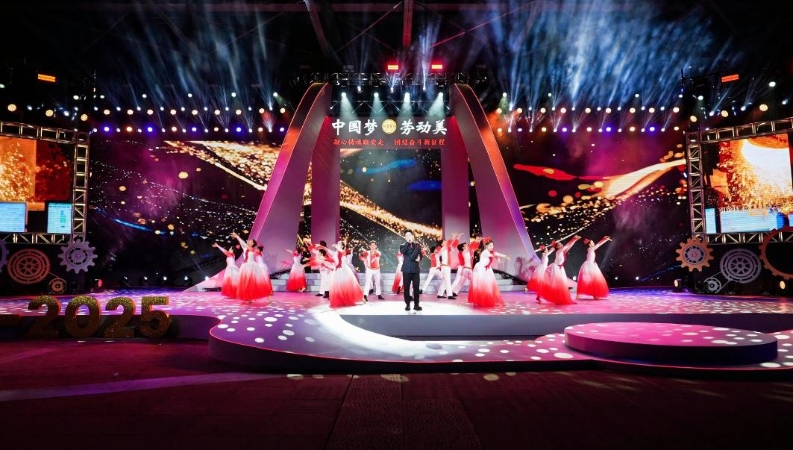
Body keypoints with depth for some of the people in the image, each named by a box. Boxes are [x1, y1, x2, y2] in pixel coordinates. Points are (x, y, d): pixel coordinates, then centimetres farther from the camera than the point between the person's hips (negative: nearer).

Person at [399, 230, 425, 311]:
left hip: (416, 269, 2)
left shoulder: (417, 245, 13)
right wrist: (407, 242, -18)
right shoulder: (403, 245, 5)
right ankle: (407, 305, 7)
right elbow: (402, 251, -17)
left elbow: (421, 255, 15)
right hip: (407, 269, -2)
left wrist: (419, 258, -7)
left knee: (416, 287, 1)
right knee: (406, 287, 0)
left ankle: (416, 305, 8)